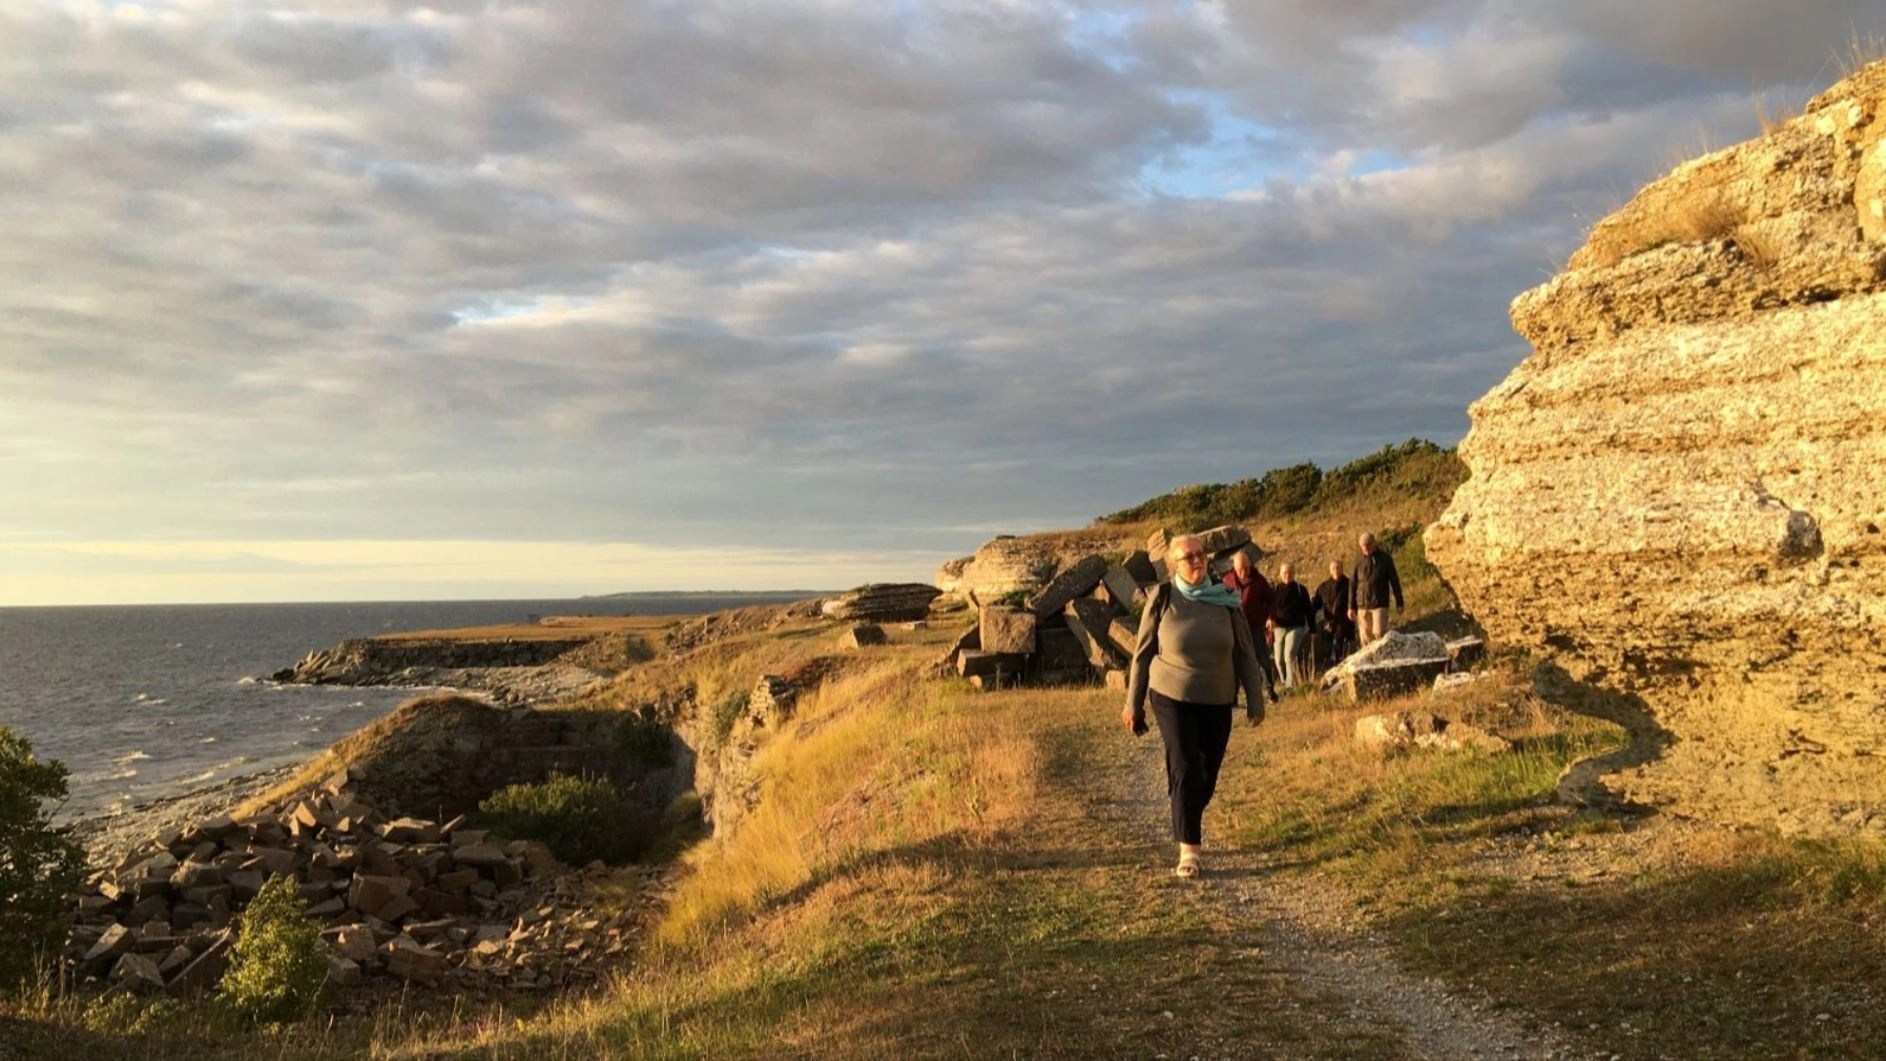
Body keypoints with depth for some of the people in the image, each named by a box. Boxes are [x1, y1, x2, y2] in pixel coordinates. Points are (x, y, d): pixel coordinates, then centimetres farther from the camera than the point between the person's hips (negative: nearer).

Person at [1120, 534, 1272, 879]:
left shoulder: (1226, 601, -3)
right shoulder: (1162, 600, -7)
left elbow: (1245, 654, 5)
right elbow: (1142, 653, 0)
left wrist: (1255, 699, 4)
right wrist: (1133, 703, 2)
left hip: (1217, 702, 3)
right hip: (1172, 698, -3)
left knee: (1208, 773, 10)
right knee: (1185, 769, -12)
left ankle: (1187, 824, 38)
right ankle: (1188, 850, -4)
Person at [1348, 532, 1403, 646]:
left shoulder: (1385, 559, 4)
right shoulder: (1359, 562, 10)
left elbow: (1394, 580, 6)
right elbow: (1353, 585, 11)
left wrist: (1399, 602, 3)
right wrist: (1351, 607, 8)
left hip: (1380, 604, -3)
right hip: (1362, 606, 3)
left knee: (1379, 633, -14)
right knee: (1365, 637, 2)